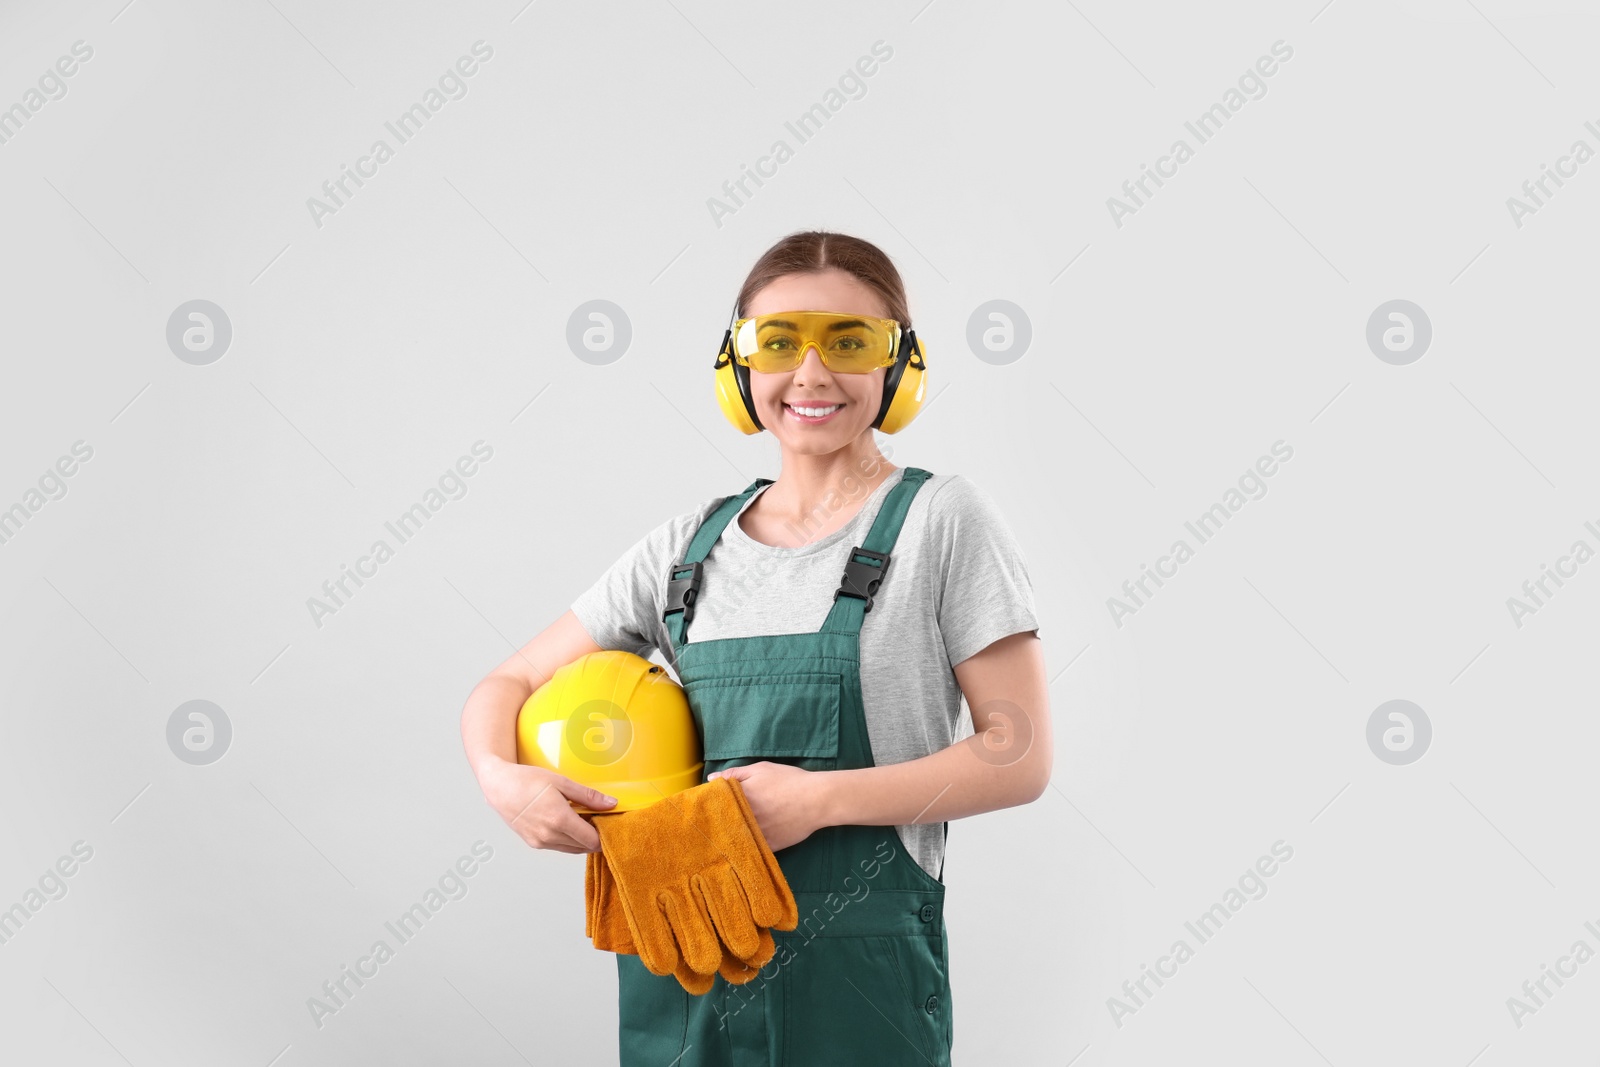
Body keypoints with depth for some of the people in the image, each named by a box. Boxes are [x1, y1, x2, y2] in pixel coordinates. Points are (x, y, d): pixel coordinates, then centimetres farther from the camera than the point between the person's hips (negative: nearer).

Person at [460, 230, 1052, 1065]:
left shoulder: (940, 520, -4)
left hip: (856, 978, -4)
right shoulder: (691, 544, 7)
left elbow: (1019, 758, -8)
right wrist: (500, 776, -11)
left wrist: (823, 797, -18)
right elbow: (510, 685, 11)